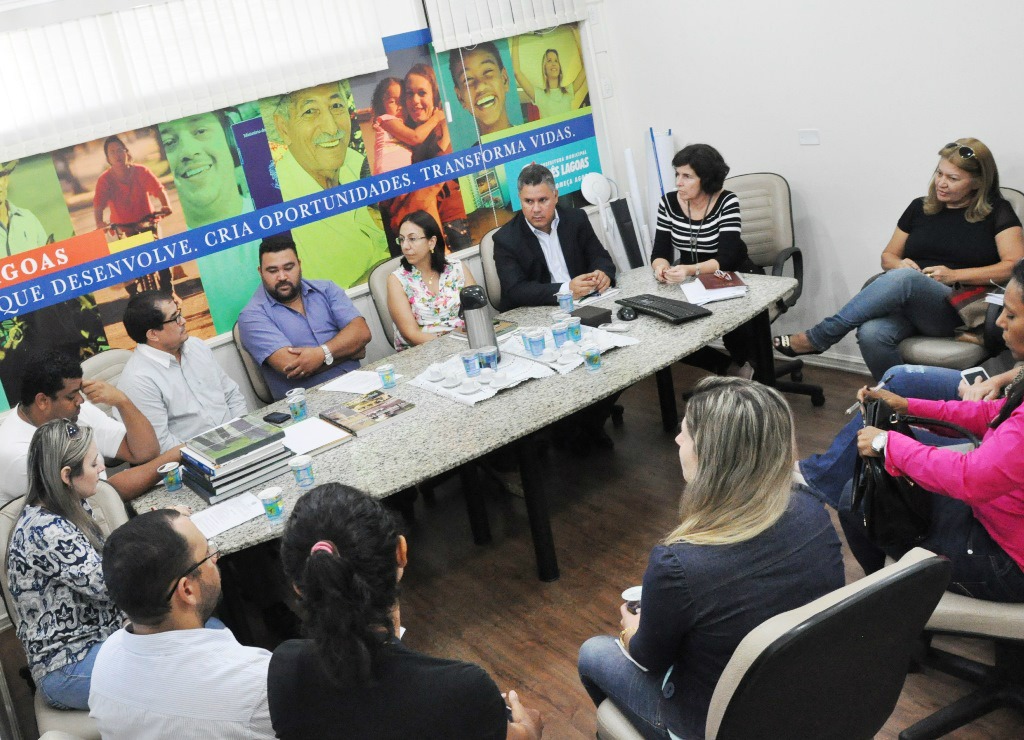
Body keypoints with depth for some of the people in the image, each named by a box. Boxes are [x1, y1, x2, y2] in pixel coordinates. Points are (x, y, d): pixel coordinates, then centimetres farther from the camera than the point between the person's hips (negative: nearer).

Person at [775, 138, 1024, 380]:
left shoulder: (995, 212, 11)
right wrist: (900, 265, -1)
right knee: (871, 334, -36)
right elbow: (888, 256, 25)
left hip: (956, 310, -3)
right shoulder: (920, 208, 21)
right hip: (907, 301, 3)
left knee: (904, 278, -37)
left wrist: (955, 275, -10)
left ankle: (815, 338, -28)